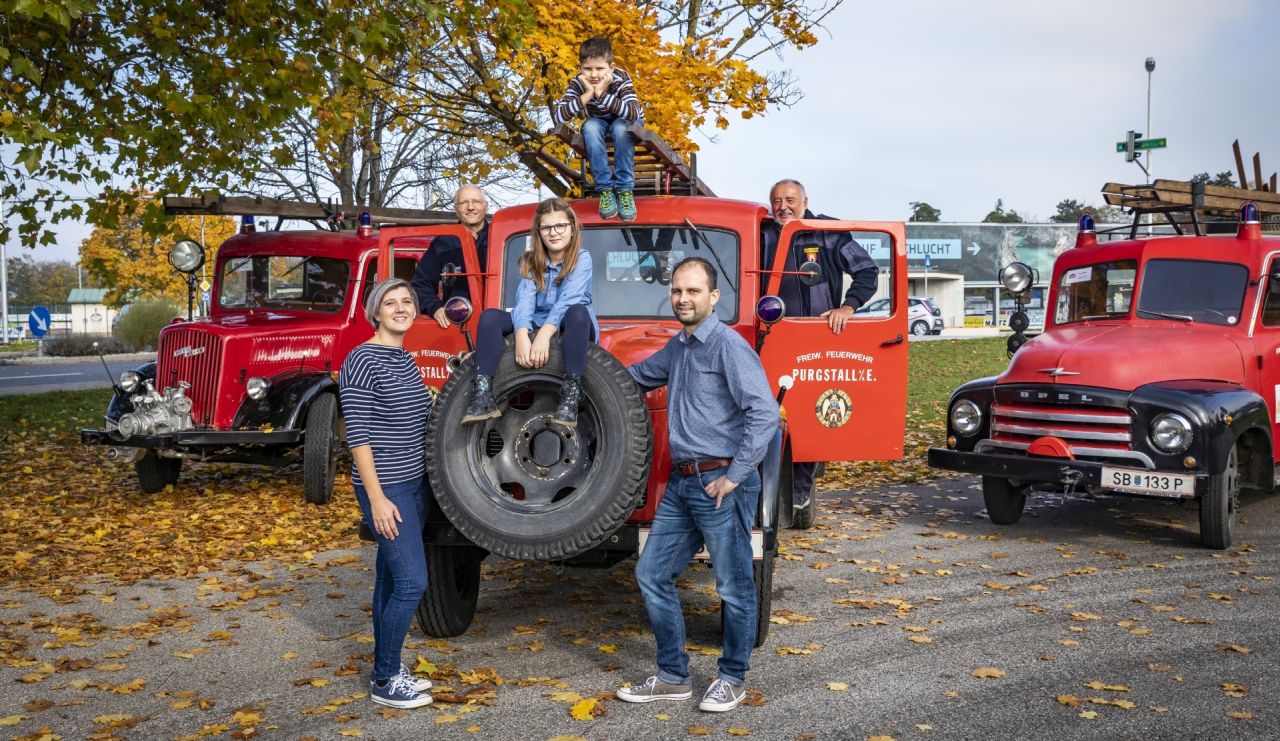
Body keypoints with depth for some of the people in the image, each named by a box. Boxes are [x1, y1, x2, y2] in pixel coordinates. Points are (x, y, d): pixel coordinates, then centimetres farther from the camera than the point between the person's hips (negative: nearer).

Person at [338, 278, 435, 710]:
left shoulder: (406, 361, 11)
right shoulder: (363, 361, -14)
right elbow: (357, 435, -17)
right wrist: (377, 498, -20)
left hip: (414, 484, 8)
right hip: (385, 489, -8)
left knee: (391, 580, 13)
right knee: (412, 581, -9)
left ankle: (388, 669, 22)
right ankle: (384, 681, 4)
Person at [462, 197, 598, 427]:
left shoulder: (582, 259, -7)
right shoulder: (531, 262, 2)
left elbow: (567, 300, -24)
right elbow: (525, 300, -16)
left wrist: (545, 333, -41)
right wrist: (522, 336, -36)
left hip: (569, 330, -3)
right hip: (536, 328, 3)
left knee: (578, 312, -37)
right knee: (490, 316, -19)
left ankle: (571, 397, -44)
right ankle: (482, 396, -34)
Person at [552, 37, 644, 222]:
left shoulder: (621, 78, -30)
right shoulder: (578, 83, -23)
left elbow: (634, 114, -44)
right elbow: (557, 117, -33)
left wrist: (602, 94, -49)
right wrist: (587, 95, -42)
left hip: (626, 123, -2)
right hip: (599, 123, 2)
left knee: (620, 127, -36)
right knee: (590, 127, -32)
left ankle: (624, 189, -24)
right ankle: (605, 189, -24)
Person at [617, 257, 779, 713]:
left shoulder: (728, 345, -12)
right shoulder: (677, 348, 14)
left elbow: (764, 414, -19)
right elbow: (638, 376, 35)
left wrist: (734, 477, -18)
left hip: (721, 484, -9)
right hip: (682, 482, 9)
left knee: (733, 586, 4)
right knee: (652, 574, 11)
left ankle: (733, 679, 21)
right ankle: (673, 677, 22)